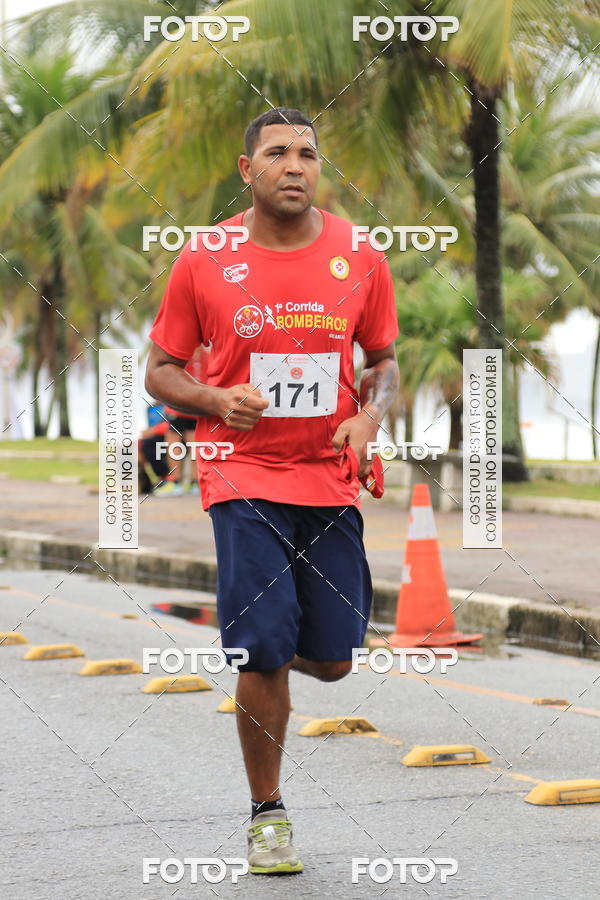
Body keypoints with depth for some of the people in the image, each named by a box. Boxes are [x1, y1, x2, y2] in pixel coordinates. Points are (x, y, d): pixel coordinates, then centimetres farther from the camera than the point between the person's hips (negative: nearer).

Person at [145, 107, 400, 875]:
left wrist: (370, 417, -6)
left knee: (330, 659, 3)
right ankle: (267, 813, 9)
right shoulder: (204, 261, -3)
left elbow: (383, 360, 15)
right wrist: (217, 400, -15)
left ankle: (259, 652, 41)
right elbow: (160, 371, 5)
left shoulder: (359, 258, 2)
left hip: (330, 477, 3)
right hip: (243, 474, -2)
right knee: (264, 654, -10)